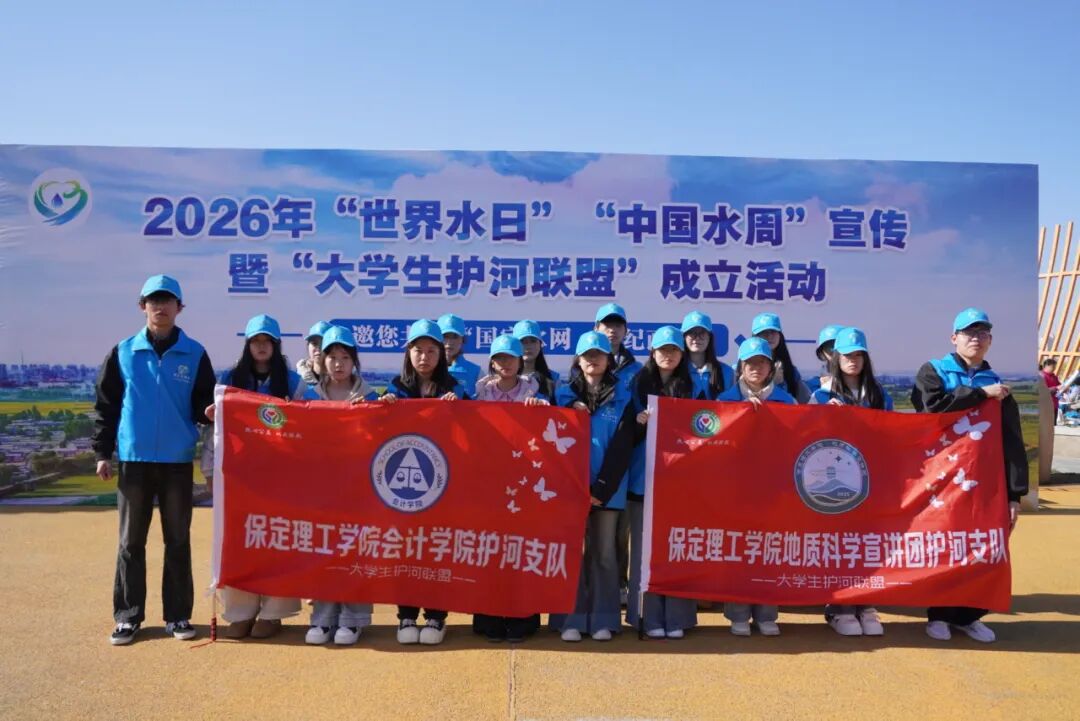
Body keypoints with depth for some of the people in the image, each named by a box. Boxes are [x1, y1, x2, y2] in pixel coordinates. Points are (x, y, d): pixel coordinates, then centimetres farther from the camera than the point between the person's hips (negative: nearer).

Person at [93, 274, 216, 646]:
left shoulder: (194, 354, 3)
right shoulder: (123, 353, 4)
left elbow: (204, 402, 6)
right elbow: (106, 405, 6)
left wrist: (210, 412, -18)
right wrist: (103, 452, 0)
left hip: (178, 460, 0)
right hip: (133, 459, 0)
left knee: (178, 540, 7)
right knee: (131, 541, 8)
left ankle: (178, 615, 16)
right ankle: (127, 616, 18)